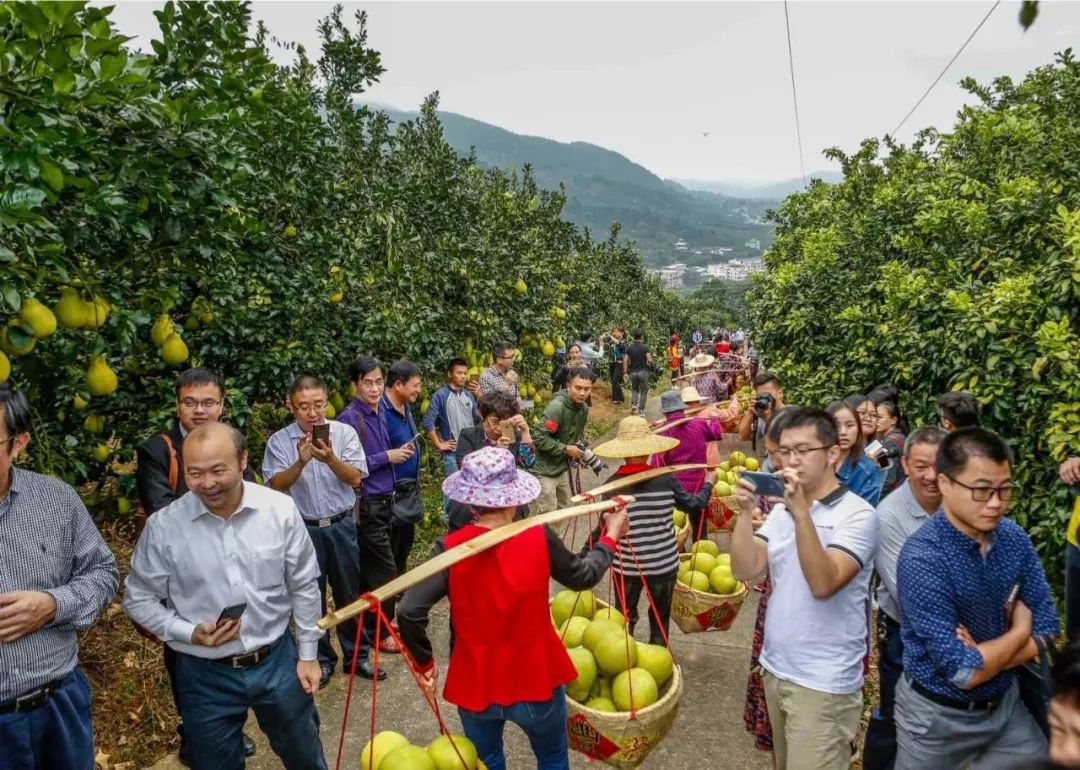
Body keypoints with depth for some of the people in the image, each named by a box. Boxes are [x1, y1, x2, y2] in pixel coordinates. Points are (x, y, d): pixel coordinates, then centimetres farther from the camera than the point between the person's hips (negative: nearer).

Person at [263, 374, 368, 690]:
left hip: (341, 526, 0)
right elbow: (275, 486, -11)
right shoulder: (279, 441, -5)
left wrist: (330, 458, -29)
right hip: (302, 530, 0)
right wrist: (300, 462, -27)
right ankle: (321, 658, 30)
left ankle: (354, 655, 29)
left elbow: (355, 478, -11)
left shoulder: (344, 432, -5)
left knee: (350, 593, 12)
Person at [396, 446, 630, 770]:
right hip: (535, 679, 0)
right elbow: (582, 576, 0)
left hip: (476, 682, 1)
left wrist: (425, 664, -6)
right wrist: (611, 535, 16)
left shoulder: (451, 548, -18)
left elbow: (409, 612, -23)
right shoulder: (539, 538, -16)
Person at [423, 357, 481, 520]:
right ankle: (450, 519, 19)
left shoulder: (468, 394, 5)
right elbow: (427, 422, -12)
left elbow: (478, 416, 3)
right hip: (453, 451, -5)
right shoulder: (441, 395, -9)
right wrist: (439, 445, -10)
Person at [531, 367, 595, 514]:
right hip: (545, 469, -8)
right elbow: (539, 438, -28)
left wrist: (581, 448, 0)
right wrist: (566, 449, -23)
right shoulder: (556, 406, -26)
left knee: (563, 508, 20)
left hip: (562, 467, 9)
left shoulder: (584, 408, 1)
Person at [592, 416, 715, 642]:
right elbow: (693, 506, 4)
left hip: (627, 565, 0)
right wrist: (708, 484, 22)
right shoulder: (666, 480, -11)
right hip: (663, 563, 0)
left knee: (625, 618, 21)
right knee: (660, 618, 22)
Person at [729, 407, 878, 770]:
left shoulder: (857, 514, -14)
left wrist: (801, 512, -35)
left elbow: (823, 584, -27)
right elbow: (744, 569, -4)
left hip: (823, 682, -6)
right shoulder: (781, 509, 5)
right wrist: (747, 512, -17)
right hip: (776, 668, 6)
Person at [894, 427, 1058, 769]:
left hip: (1005, 702, 5)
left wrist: (985, 656, -22)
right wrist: (1019, 632, -11)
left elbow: (1048, 634, -5)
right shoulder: (922, 558, -29)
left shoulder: (1014, 537, -8)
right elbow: (964, 673, -27)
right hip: (939, 716, -5)